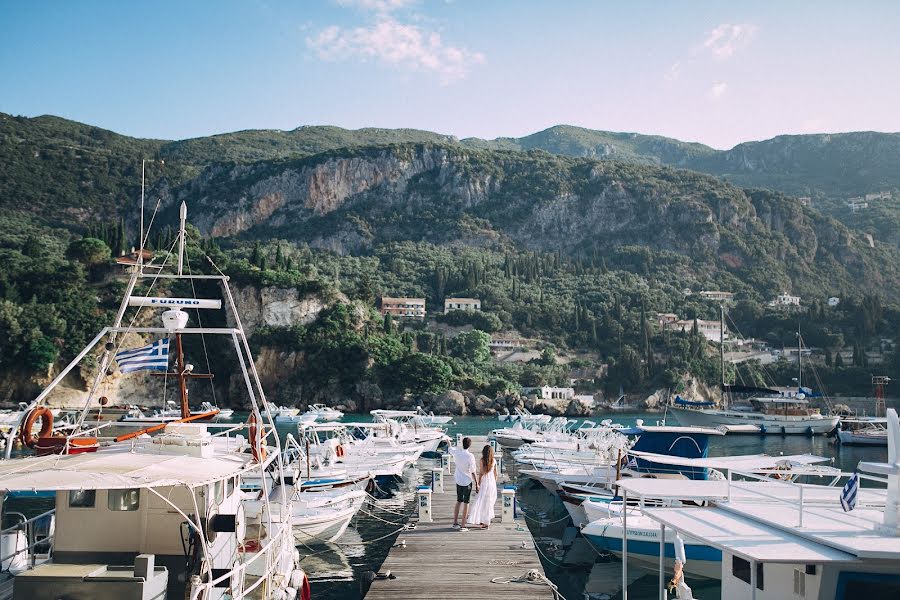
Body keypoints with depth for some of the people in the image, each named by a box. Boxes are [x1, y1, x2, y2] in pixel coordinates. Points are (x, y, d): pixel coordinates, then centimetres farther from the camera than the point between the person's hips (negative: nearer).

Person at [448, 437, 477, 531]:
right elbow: (473, 471, -16)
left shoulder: (457, 452, -7)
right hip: (467, 481, -5)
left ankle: (455, 523, 23)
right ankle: (463, 525, 5)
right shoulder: (470, 456, -20)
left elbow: (450, 449, 18)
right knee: (466, 503, 4)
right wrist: (476, 484, -6)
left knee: (458, 501, 17)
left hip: (458, 480, 5)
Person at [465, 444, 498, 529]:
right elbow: (495, 474, 7)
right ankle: (487, 521, 19)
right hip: (492, 483, 5)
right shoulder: (494, 461, 3)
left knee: (481, 502, 0)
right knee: (489, 502, 13)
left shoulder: (481, 461, -10)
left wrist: (478, 484, -5)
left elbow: (481, 474, -11)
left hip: (484, 483, -5)